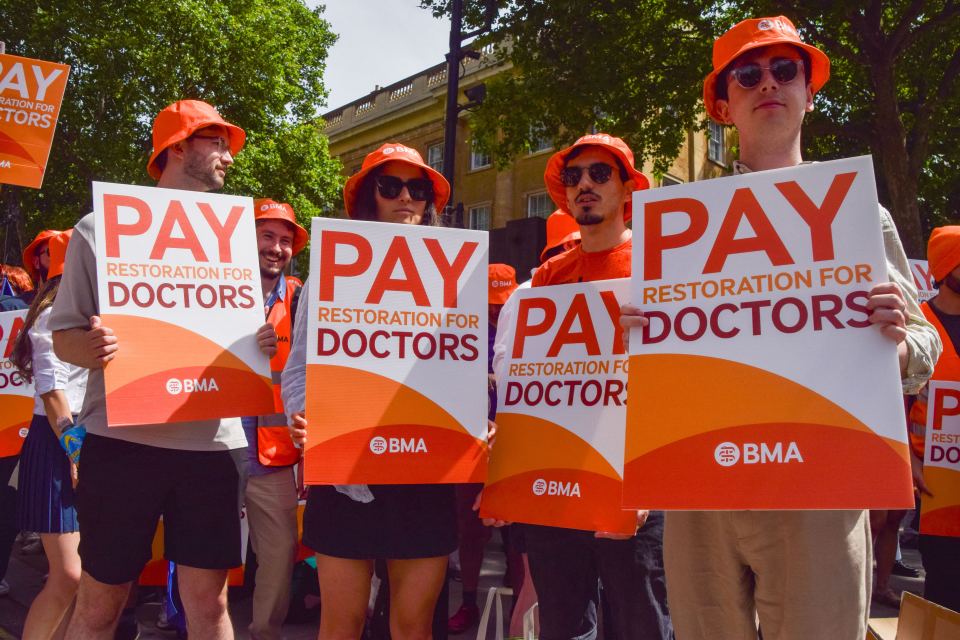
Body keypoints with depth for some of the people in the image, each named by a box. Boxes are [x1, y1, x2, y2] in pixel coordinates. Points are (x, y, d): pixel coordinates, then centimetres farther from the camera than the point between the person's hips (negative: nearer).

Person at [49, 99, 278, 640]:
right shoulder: (103, 228, 3)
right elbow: (65, 334, 4)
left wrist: (263, 345, -6)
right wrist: (91, 347, -19)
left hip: (212, 441, 3)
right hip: (122, 439, -2)